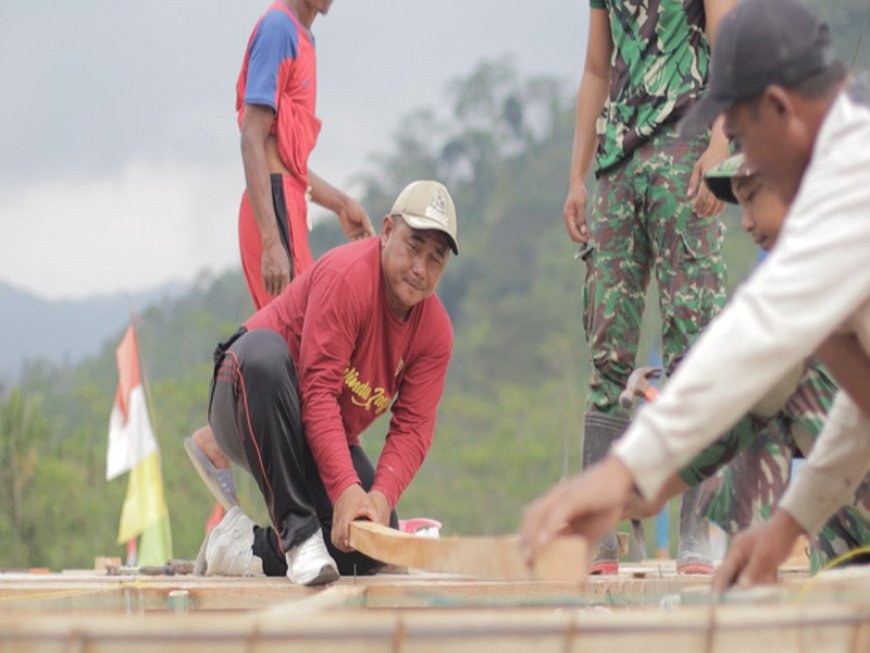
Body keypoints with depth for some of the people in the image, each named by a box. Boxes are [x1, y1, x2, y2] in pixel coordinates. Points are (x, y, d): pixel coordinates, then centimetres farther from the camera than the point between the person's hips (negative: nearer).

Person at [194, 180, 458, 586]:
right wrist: (346, 488, -40)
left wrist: (382, 495, -31)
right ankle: (298, 533, -39)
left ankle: (248, 547, 3)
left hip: (326, 439, 6)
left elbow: (412, 430, -10)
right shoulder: (347, 275, -25)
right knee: (263, 351, -41)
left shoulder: (435, 331, -5)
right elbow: (319, 392, -31)